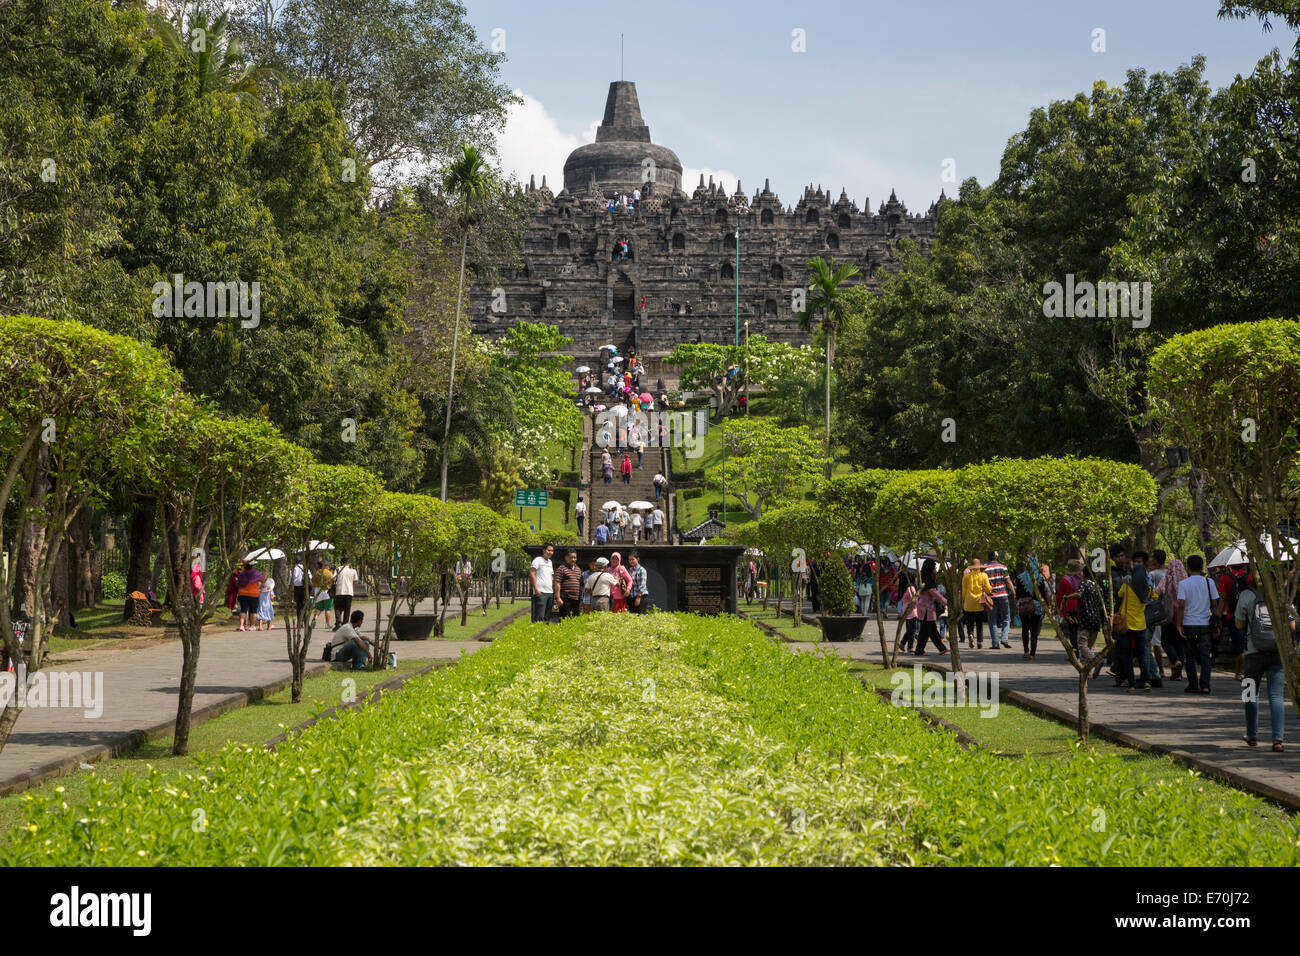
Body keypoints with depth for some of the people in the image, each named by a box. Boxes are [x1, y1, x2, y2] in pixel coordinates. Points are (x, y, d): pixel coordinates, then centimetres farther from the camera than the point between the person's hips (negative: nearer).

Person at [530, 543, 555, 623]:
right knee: (539, 617, -15)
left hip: (550, 592, 8)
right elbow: (532, 573, -10)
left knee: (547, 616, 7)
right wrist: (536, 588, -17)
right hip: (540, 592, -8)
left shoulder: (549, 562, 21)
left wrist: (554, 589, 16)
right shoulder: (538, 560, -2)